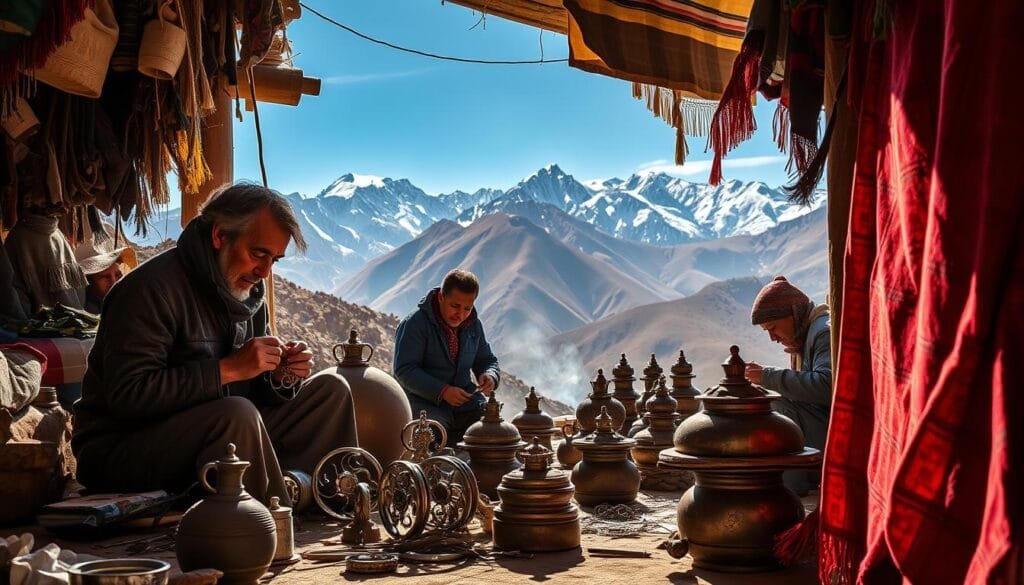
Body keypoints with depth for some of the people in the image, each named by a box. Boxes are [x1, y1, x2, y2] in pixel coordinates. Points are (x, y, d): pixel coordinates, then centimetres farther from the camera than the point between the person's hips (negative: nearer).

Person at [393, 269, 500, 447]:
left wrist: (489, 375, -5)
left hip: (465, 400, 5)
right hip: (424, 401, -5)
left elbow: (486, 359, 22)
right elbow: (404, 370, -15)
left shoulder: (474, 325, 10)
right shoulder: (414, 324, -10)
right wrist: (442, 391, -25)